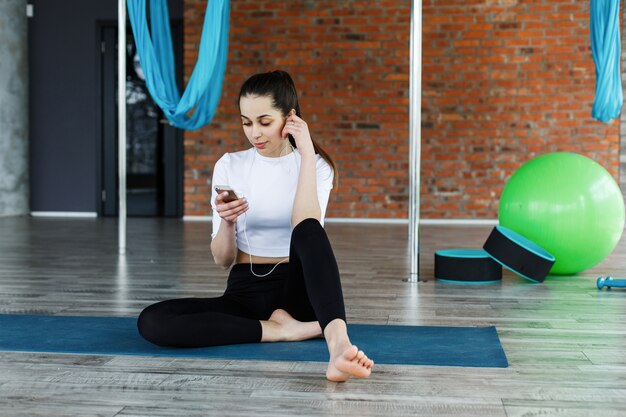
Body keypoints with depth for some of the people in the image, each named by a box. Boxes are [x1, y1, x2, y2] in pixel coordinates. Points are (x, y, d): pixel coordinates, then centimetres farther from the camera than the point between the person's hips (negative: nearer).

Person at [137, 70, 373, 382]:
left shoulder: (316, 165, 1)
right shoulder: (229, 166, 4)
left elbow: (308, 230, -20)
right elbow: (222, 260, 2)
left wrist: (307, 154, -17)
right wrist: (226, 222, -20)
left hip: (297, 290, -2)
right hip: (246, 292, 3)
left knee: (307, 230, -36)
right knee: (151, 322, -25)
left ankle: (338, 344, -58)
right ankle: (280, 330, -22)